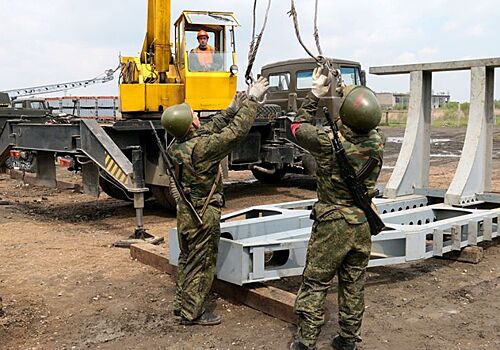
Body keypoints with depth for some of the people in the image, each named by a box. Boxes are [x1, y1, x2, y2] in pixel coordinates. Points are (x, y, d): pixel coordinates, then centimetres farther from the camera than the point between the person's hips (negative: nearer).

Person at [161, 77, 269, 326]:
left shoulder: (177, 146, -1)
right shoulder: (200, 147, -27)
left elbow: (211, 129, 12)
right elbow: (236, 132, -26)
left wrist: (232, 109, 10)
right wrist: (252, 99, -18)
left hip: (185, 210, 9)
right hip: (203, 214, -8)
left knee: (187, 259, 21)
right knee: (201, 263, 5)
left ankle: (181, 303, 33)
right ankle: (192, 313, 15)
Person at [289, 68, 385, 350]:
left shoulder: (329, 141, -21)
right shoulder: (377, 141, -8)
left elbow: (298, 127, -1)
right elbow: (365, 127, 16)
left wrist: (316, 94, 5)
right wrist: (341, 90, 18)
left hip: (332, 224, -4)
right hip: (363, 224, 5)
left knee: (316, 284, 6)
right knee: (354, 285, 15)